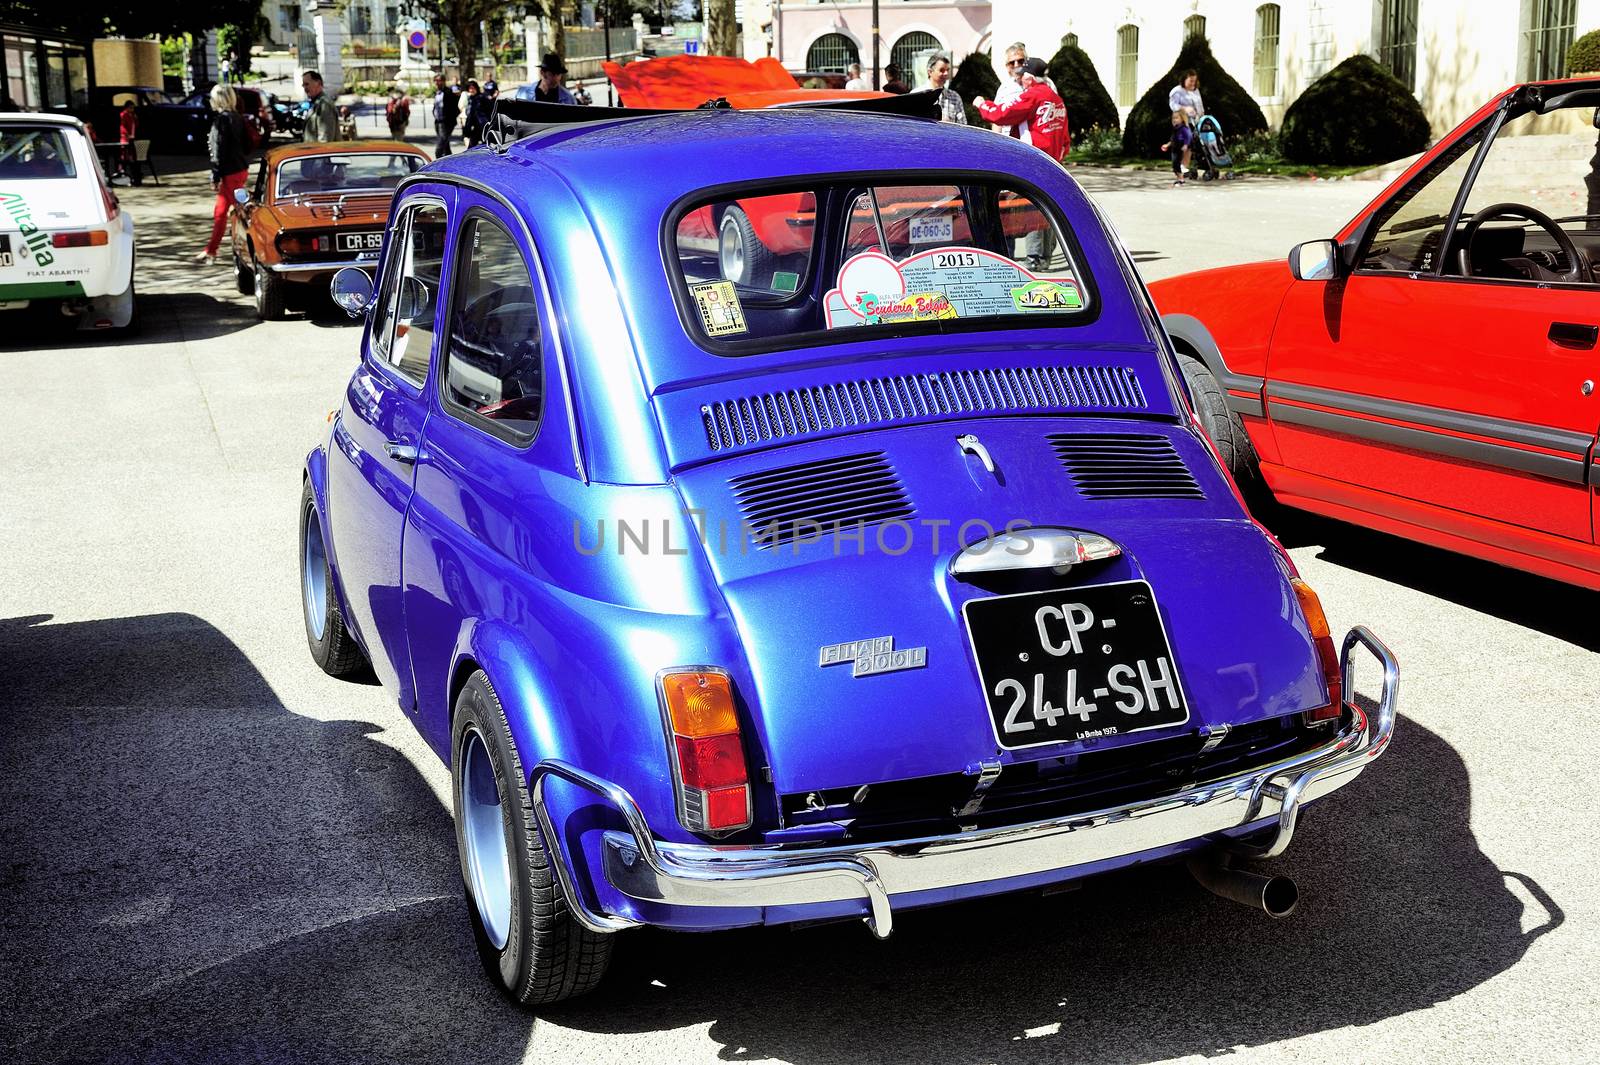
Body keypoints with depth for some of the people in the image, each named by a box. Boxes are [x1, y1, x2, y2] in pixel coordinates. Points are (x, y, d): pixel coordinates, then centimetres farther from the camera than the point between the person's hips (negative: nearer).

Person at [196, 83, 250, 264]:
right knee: (219, 212, 16)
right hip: (241, 168, 9)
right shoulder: (238, 118, 9)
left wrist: (216, 177, -15)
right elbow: (247, 144, 13)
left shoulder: (222, 119, -16)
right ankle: (211, 251, 23)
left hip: (230, 173, -9)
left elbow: (220, 150, -17)